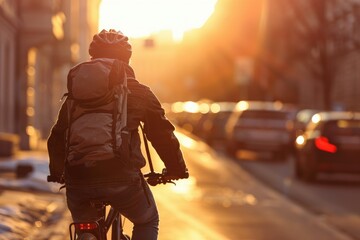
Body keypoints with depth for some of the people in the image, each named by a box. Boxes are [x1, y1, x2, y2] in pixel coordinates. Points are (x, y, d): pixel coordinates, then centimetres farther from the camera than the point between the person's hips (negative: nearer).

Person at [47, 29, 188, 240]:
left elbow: (57, 137, 24)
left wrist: (57, 172, 40)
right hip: (123, 179, -2)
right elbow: (163, 134, 13)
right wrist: (177, 169, 28)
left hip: (78, 181, 3)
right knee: (148, 223, 24)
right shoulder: (139, 92, 9)